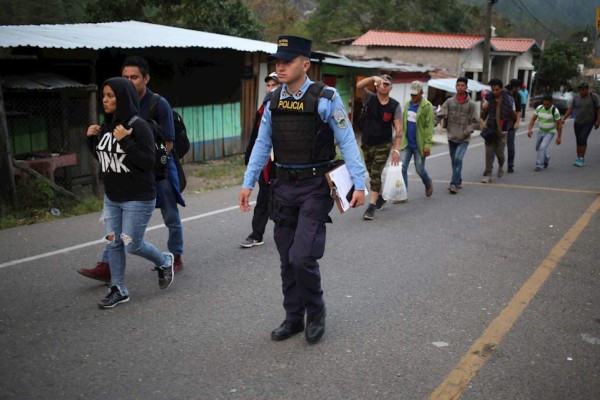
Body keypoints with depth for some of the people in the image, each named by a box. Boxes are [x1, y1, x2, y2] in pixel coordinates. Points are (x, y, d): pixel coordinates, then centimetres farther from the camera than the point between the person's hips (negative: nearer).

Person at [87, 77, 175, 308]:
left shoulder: (139, 126, -16)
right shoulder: (107, 125, 5)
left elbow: (148, 161, -20)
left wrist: (125, 141, -27)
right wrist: (92, 139, 0)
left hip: (138, 198, -7)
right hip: (112, 197, 7)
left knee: (132, 245, 0)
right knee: (113, 243, 9)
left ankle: (165, 262, 29)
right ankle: (118, 290, 23)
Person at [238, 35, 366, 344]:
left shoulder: (325, 98, -9)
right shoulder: (273, 101, 7)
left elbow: (347, 141, -8)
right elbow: (262, 144, 12)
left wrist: (359, 184, -14)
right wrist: (248, 183, 8)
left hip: (315, 186, -5)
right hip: (284, 186, 5)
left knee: (303, 257, -12)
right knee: (287, 259, 11)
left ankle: (316, 313, 15)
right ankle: (293, 318, 28)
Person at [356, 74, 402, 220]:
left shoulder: (395, 105, -5)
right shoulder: (370, 99, -1)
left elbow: (398, 129, -9)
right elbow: (359, 86, -20)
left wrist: (396, 149, -17)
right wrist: (374, 78, -33)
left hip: (383, 145, -3)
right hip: (367, 143, 3)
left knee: (375, 174, -11)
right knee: (372, 174, 16)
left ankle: (372, 206, -8)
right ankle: (380, 197, 38)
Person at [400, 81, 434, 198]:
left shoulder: (427, 106, -11)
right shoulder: (407, 104, 8)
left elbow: (429, 126, -15)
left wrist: (428, 144, -19)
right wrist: (401, 138, 14)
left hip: (419, 145, -5)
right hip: (406, 143, 5)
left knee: (420, 169, 6)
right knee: (402, 168, -3)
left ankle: (428, 184, 37)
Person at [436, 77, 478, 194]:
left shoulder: (471, 104, -3)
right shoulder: (450, 101, 3)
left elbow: (474, 121, 0)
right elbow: (440, 114, 0)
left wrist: (466, 131, -13)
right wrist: (442, 115, -24)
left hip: (464, 139, -3)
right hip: (451, 137, 3)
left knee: (458, 159, -18)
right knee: (454, 160, 12)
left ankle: (454, 184, -12)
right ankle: (458, 181, 28)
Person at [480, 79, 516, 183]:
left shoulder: (509, 100, -7)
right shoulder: (489, 98, -2)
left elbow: (514, 117, 2)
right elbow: (483, 117, 3)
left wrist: (511, 111, -15)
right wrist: (483, 110, -14)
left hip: (502, 131, -1)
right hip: (490, 130, 1)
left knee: (499, 152, 3)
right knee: (489, 153, -3)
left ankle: (501, 166, 36)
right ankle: (487, 175, 2)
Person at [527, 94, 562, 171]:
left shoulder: (555, 111, -18)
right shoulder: (539, 108, -6)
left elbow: (559, 124, -12)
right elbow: (533, 119, -2)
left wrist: (559, 137, -11)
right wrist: (530, 129, -17)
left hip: (550, 132, -5)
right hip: (540, 131, 5)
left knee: (542, 147, -20)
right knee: (538, 148, 15)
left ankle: (539, 165, -11)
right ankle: (546, 158, 43)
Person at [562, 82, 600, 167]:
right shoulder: (576, 97, 4)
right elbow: (570, 109, 6)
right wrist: (564, 119, -3)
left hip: (588, 123, -4)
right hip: (577, 122, 4)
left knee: (582, 139, -16)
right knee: (579, 140, 7)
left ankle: (581, 159, -13)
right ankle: (579, 158, 16)